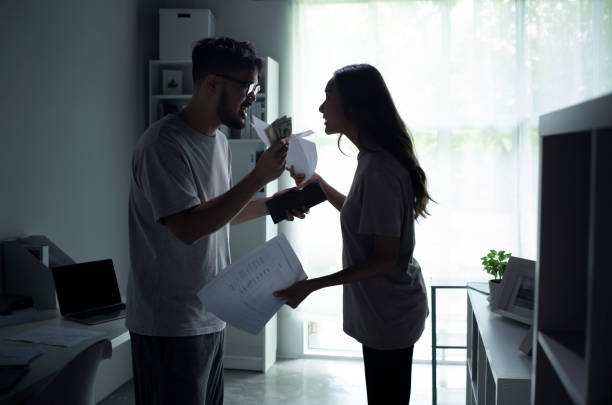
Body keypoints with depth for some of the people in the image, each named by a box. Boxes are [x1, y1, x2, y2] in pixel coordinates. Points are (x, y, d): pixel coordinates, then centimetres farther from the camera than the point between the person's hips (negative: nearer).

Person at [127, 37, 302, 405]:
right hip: (171, 326, -9)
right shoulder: (164, 144, -18)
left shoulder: (219, 139, 11)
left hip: (211, 316, 9)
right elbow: (188, 227, -26)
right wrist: (258, 178, -25)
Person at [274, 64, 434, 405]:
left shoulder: (379, 168, -25)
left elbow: (385, 258, -25)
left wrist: (313, 285, -25)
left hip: (389, 313, -10)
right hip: (386, 310, 10)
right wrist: (317, 183, 16)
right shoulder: (375, 158, 6)